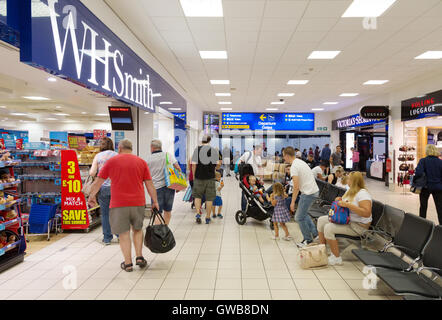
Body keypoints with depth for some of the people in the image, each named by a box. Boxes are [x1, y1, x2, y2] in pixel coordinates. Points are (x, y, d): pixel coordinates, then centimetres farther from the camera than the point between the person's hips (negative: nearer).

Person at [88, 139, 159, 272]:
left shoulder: (112, 161, 3)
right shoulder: (141, 162, 6)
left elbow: (98, 182, 6)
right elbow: (149, 184, 4)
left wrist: (92, 196, 20)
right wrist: (155, 202, 11)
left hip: (118, 204, -2)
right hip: (138, 202, 2)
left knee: (124, 233, 8)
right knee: (137, 229, 21)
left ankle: (128, 263, 14)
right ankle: (139, 257, 17)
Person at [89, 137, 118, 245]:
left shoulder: (98, 156, 1)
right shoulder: (116, 155, 0)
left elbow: (92, 173, -4)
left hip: (102, 187, 0)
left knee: (105, 213, 7)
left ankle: (107, 238, 14)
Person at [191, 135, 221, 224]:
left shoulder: (197, 149, -3)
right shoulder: (214, 150, 0)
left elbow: (194, 164, -6)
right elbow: (218, 164, 0)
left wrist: (194, 175, 5)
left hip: (199, 177, 0)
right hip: (210, 177, 0)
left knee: (197, 196, 16)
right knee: (209, 198, 8)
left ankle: (198, 213, 2)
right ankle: (208, 218, 15)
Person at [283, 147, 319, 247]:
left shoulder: (294, 167, -18)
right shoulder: (300, 162, 12)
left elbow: (296, 187, -21)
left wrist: (293, 202, -15)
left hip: (308, 193, -10)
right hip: (314, 190, 10)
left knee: (299, 217, 2)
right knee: (303, 213, 24)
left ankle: (308, 239, 15)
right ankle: (314, 233, 26)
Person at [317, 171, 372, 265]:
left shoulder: (363, 193, -21)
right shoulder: (350, 190, 9)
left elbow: (367, 213, -33)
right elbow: (343, 204, 24)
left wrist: (348, 205, -33)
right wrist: (340, 200, -1)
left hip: (358, 226, -10)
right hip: (345, 219, 10)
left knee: (328, 228, -26)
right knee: (321, 220, 4)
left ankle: (337, 258, -12)